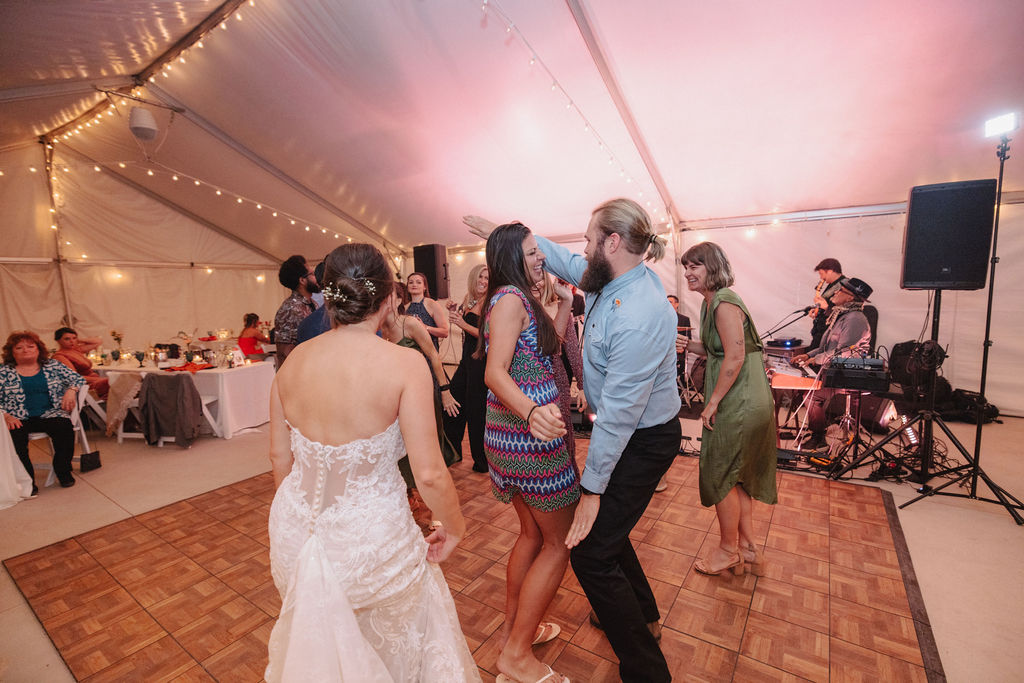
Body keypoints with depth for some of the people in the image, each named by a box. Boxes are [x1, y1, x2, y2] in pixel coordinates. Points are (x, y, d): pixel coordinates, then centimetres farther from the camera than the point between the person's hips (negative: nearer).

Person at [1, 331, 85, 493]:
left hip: (50, 414, 0)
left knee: (64, 427, -31)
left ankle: (62, 471, -14)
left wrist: (71, 391, -11)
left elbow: (77, 378, 10)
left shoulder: (52, 366, 13)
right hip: (18, 419, 0)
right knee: (13, 435, -31)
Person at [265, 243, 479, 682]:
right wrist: (454, 527, -2)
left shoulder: (293, 360, -6)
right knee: (395, 643, 28)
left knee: (313, 639, 35)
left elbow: (279, 457, 4)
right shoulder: (404, 363, -21)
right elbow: (429, 474, -21)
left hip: (296, 531, 5)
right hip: (370, 534, -4)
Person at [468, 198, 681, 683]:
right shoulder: (609, 280, -3)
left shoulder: (639, 315, -32)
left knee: (591, 552, -1)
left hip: (643, 441, -9)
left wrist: (592, 488, -21)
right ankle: (642, 615, 50)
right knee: (605, 528, 25)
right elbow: (562, 260, 13)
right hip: (626, 429, 9)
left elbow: (619, 411, -30)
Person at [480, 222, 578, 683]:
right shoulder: (511, 297, -16)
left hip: (512, 432, 10)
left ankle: (513, 627, 40)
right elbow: (495, 372, -29)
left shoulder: (515, 298, 15)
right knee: (561, 542, 5)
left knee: (533, 533, 23)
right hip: (529, 435, -10)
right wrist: (532, 412, -45)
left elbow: (546, 350, 20)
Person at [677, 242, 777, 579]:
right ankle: (748, 547, 34)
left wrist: (713, 402, -18)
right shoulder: (710, 302, 12)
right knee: (735, 476, 19)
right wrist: (688, 344, 2)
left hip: (739, 404, -10)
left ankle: (729, 550, 24)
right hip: (738, 403, 10)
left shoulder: (724, 302, -18)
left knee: (720, 476, 4)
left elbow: (735, 357, -23)